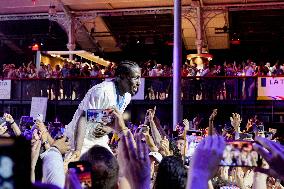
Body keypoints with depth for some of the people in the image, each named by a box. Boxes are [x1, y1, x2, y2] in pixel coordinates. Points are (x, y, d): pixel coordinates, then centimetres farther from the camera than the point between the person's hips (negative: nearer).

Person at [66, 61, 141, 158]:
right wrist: (78, 151, -40)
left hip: (100, 141, 8)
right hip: (81, 140, -8)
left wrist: (107, 129, -11)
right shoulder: (102, 91, -26)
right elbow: (83, 119, -31)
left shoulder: (127, 96, -1)